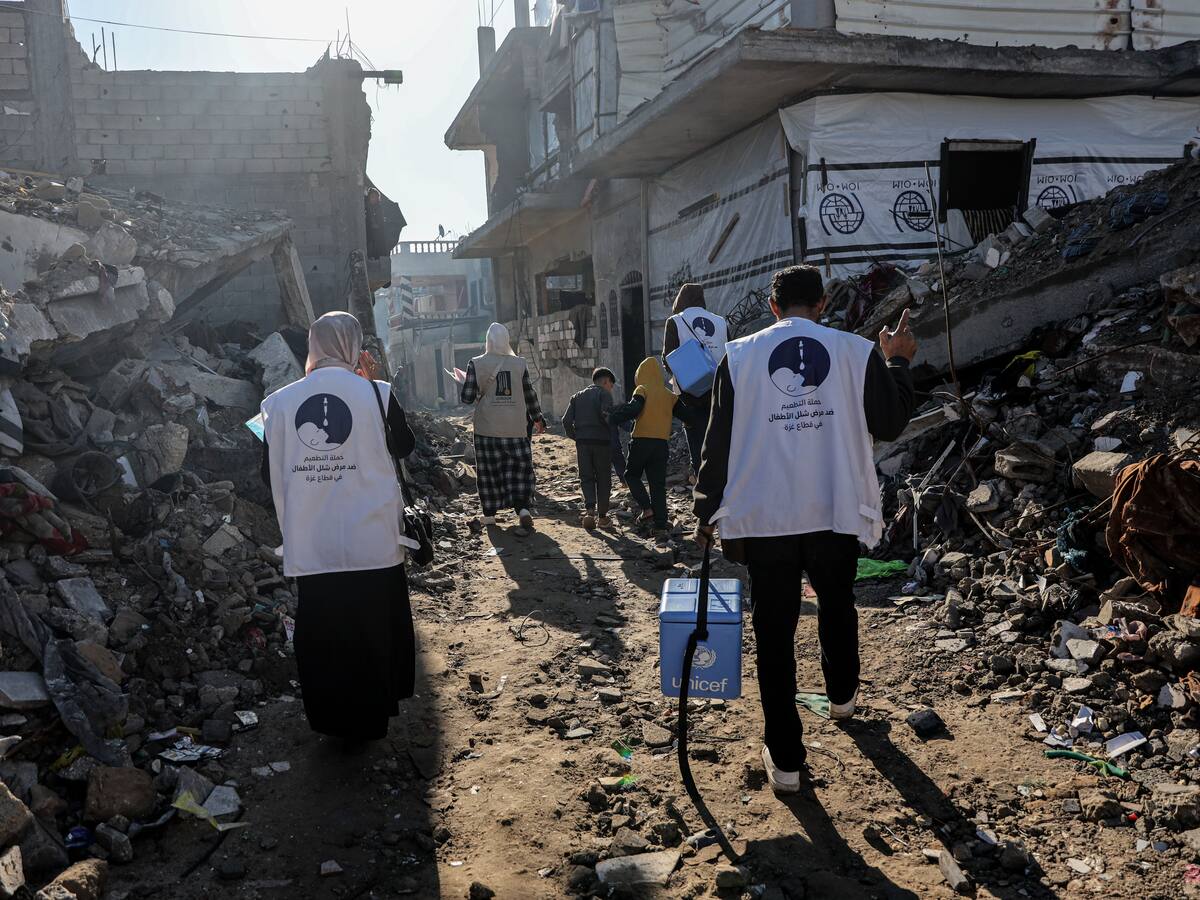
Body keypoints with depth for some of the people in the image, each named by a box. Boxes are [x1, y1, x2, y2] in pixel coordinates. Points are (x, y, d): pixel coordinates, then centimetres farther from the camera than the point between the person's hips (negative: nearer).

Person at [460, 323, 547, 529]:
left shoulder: (476, 364, -5)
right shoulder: (520, 363, 0)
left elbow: (467, 398, -6)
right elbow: (530, 395, 6)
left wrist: (461, 389, 17)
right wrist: (538, 419, 19)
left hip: (487, 429, -1)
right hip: (516, 429, 1)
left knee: (488, 471, 9)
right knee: (520, 468, 8)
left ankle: (489, 514, 14)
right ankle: (523, 508, -7)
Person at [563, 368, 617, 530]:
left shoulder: (577, 396, 15)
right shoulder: (604, 393, 0)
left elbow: (567, 420, 6)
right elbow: (606, 413, -20)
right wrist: (612, 431, -5)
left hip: (582, 442, 4)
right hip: (602, 441, -3)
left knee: (586, 478, 7)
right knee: (603, 479, 8)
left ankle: (589, 509, -16)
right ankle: (603, 517, 13)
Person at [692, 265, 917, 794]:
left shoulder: (740, 356, -1)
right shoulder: (857, 352, -1)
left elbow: (719, 440, -1)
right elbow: (890, 424, 8)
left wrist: (708, 512, 9)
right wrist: (898, 362, 23)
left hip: (763, 518, -1)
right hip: (837, 513, 2)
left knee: (775, 631, 6)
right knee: (837, 607, 27)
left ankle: (785, 759, 10)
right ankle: (842, 695, 51)